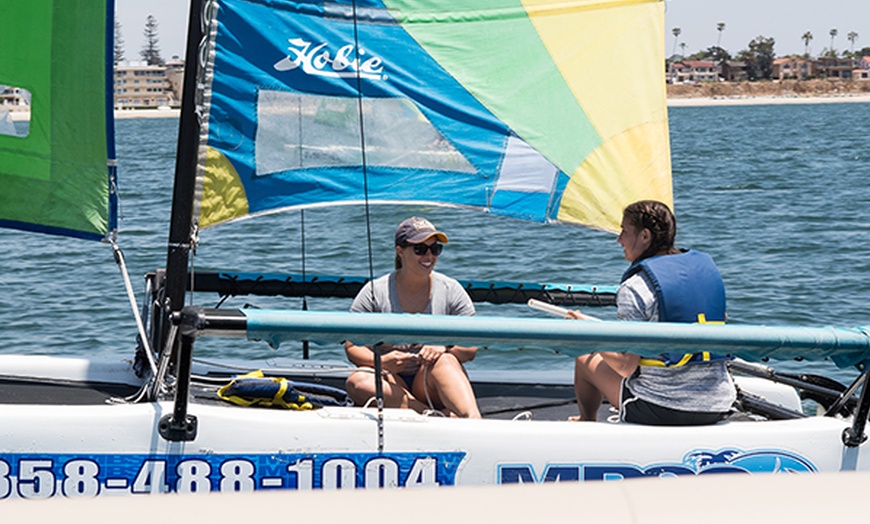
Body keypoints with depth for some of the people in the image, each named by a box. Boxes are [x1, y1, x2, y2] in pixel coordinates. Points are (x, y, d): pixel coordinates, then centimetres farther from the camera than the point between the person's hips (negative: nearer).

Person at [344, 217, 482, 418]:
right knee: (357, 381, -31)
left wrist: (444, 347, -22)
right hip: (392, 382, 0)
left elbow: (471, 348, 0)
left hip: (432, 387, 0)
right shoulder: (374, 292, 1)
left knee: (444, 360, -32)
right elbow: (353, 348, -2)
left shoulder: (451, 290, 4)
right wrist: (382, 362, -23)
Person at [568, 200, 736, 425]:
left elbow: (626, 366, -15)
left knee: (585, 360, 19)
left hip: (660, 410, -6)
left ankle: (587, 423, 47)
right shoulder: (706, 266, 6)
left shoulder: (634, 288, -13)